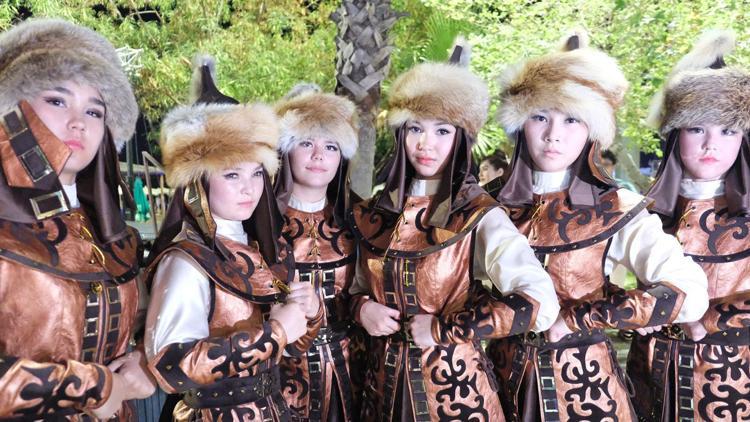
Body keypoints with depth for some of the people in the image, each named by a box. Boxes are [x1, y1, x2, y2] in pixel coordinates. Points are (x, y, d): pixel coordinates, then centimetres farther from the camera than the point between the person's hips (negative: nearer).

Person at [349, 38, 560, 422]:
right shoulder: (375, 213, 0)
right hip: (385, 383, 4)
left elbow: (541, 304, -24)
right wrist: (361, 308, -8)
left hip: (453, 386, -4)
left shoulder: (478, 216, -13)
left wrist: (444, 328, -19)